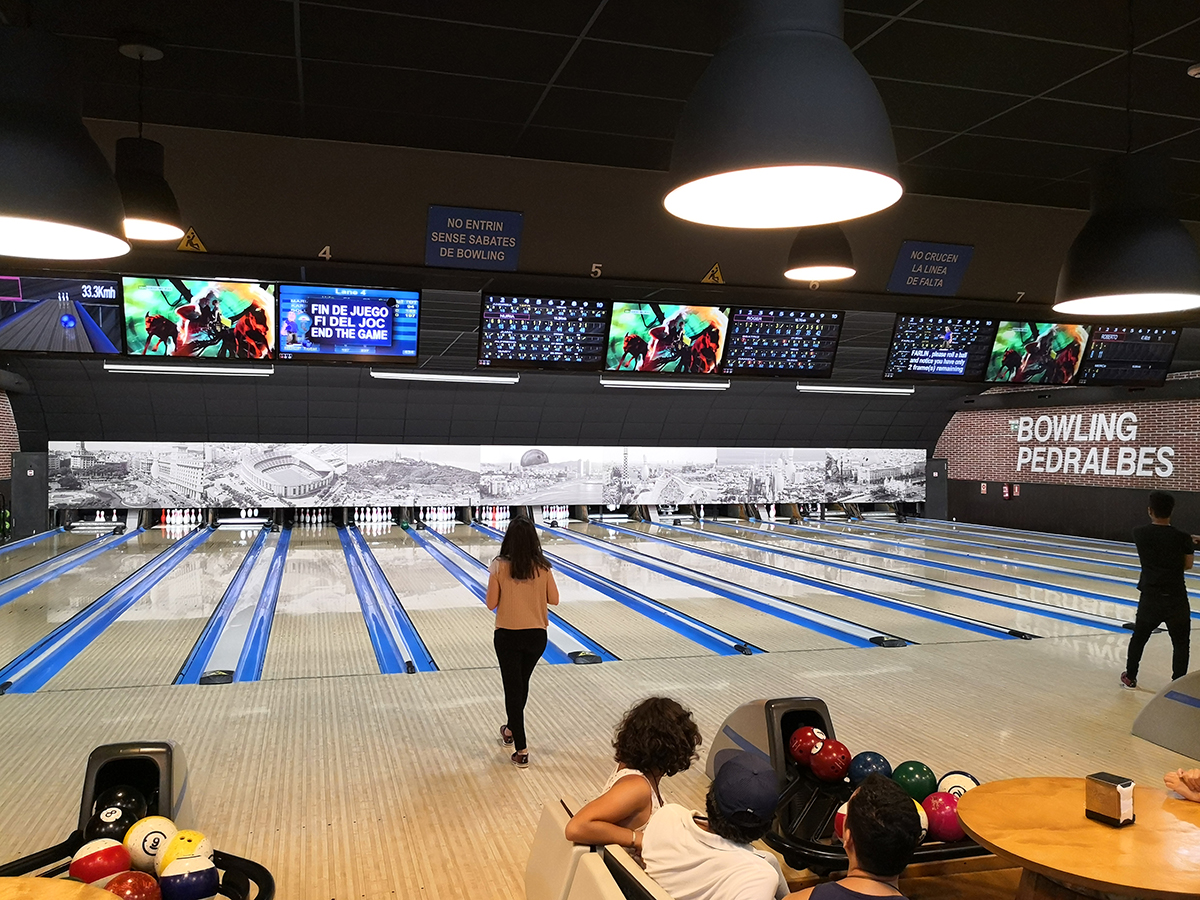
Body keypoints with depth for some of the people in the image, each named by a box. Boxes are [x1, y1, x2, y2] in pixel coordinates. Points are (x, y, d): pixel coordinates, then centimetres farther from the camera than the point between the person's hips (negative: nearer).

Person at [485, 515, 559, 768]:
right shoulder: (542, 567, -7)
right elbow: (553, 599, -1)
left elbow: (491, 603, -8)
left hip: (508, 636, -3)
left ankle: (521, 751, 2)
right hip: (536, 635, 3)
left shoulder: (499, 566, -13)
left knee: (513, 689, 4)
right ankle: (511, 730, 44)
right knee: (522, 684, 23)